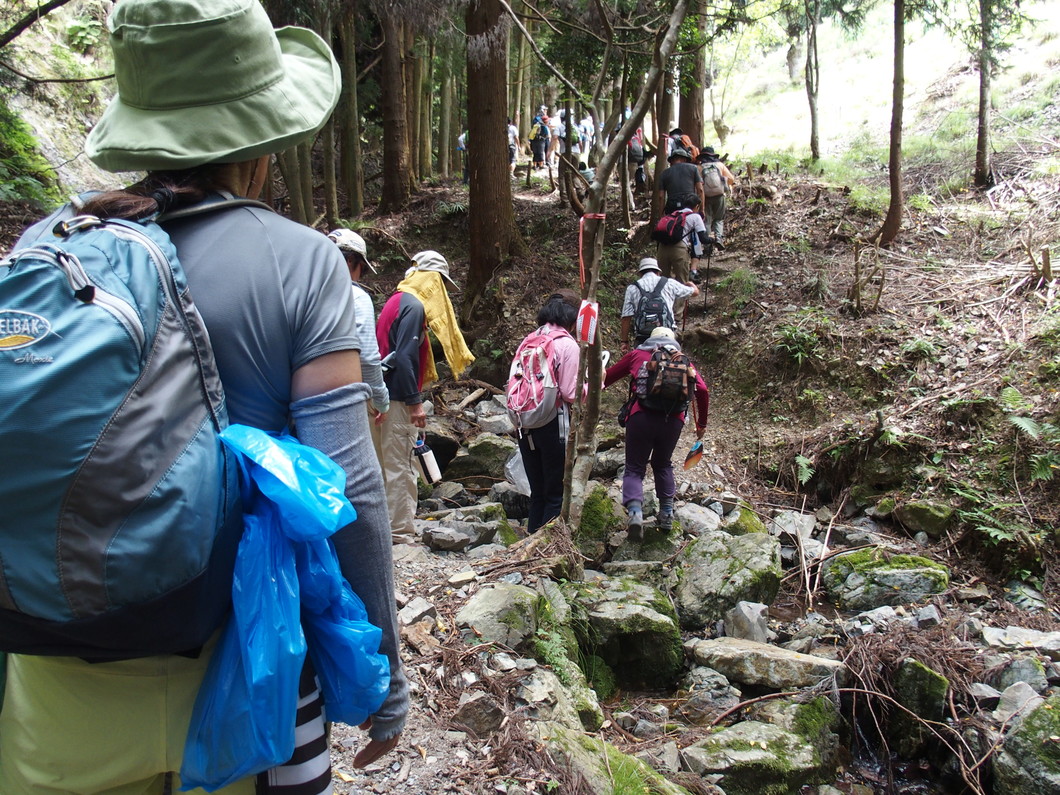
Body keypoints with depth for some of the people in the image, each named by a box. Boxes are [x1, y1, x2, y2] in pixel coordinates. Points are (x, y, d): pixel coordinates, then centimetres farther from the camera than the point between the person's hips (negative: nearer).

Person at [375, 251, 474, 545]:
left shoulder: (398, 300, 16)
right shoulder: (413, 305, -13)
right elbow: (405, 356, -21)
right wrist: (415, 401, -20)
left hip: (389, 395, 10)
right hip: (399, 398, -10)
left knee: (395, 464, 14)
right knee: (399, 466, -4)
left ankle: (401, 527, 22)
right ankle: (401, 531, 2)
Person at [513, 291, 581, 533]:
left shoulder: (531, 339, 9)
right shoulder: (567, 344, -9)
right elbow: (570, 393, -12)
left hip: (526, 422, 6)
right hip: (553, 422, -6)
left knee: (537, 492, 17)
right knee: (557, 494, 4)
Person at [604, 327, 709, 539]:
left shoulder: (637, 354, 19)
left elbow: (606, 378, 21)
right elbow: (702, 390, 13)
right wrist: (702, 423, 22)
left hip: (642, 416, -2)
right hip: (674, 419, 2)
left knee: (634, 468, 6)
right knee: (663, 464, 25)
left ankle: (634, 511, -16)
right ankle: (667, 513, 23)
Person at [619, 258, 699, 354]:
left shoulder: (632, 288, 9)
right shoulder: (669, 283, 10)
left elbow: (626, 318, 3)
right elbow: (695, 292, 24)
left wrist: (624, 341, 11)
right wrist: (691, 284, 48)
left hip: (643, 339, 0)